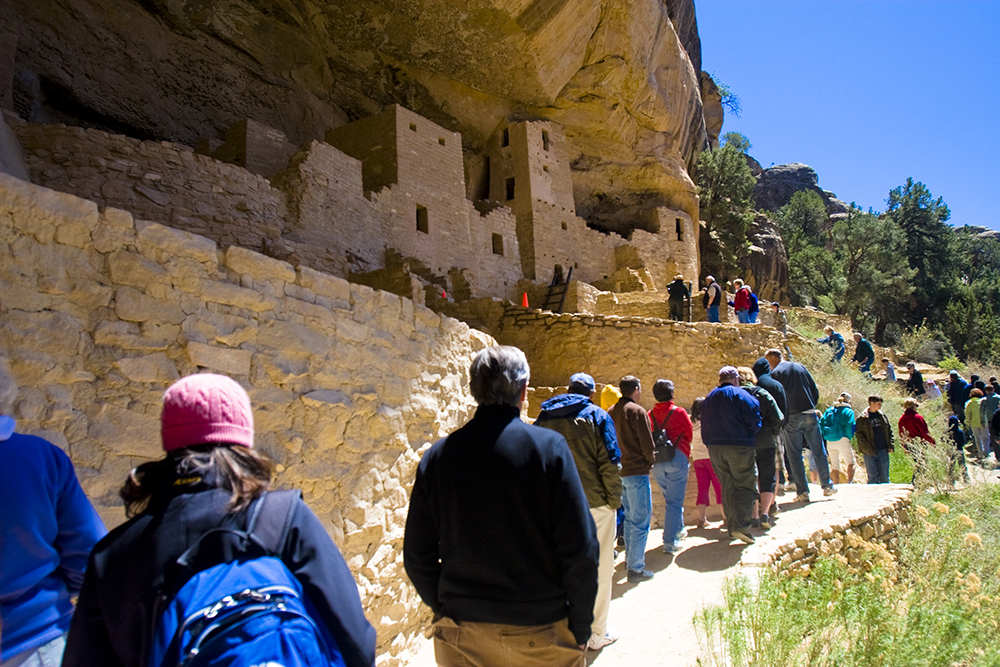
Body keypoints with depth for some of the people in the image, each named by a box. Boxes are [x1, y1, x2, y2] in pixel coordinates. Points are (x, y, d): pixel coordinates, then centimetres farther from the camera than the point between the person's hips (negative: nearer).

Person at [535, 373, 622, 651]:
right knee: (598, 570, 10)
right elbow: (609, 463, -11)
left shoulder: (544, 417, 5)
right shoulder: (597, 416, -6)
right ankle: (596, 633, 20)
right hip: (594, 503, -4)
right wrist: (614, 499, -2)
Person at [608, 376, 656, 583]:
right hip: (637, 471, -8)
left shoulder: (611, 412, 8)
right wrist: (650, 462, 5)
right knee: (640, 521, -2)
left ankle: (630, 557, 31)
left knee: (630, 517, 21)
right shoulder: (637, 412, -14)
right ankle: (635, 569, 0)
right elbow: (647, 444, -13)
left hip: (618, 471, 8)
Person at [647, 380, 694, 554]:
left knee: (670, 498, 22)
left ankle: (678, 530, 37)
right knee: (674, 501, 0)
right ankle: (670, 542, -2)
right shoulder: (678, 412, -7)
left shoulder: (651, 414, 3)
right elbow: (689, 432, 2)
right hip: (677, 457, -4)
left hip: (657, 461, 5)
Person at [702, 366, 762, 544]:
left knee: (728, 487, 13)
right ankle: (740, 524, -14)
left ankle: (732, 526, 15)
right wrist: (752, 434, 5)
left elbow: (705, 425, 16)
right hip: (739, 446, -6)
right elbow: (753, 419, -13)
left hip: (714, 448, 6)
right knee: (745, 485, -2)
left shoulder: (709, 398, 16)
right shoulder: (740, 394, -5)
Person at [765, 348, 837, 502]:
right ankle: (827, 486, 20)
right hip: (810, 415, 4)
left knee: (794, 455, 2)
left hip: (791, 417, -4)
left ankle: (802, 492, 2)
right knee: (819, 450, 14)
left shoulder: (775, 373, -4)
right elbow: (815, 392, 13)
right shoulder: (801, 367, 12)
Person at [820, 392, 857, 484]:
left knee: (834, 465, 10)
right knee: (850, 462, 6)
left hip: (829, 441, 4)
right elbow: (850, 426, -11)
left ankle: (836, 485, 8)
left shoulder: (829, 410, 15)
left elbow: (821, 423, 8)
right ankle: (849, 482, -9)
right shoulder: (848, 411, 2)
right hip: (842, 439, -4)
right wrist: (850, 437, 3)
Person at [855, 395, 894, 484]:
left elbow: (889, 431, 15)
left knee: (884, 475, 8)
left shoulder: (882, 415, 8)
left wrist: (890, 446, 5)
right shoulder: (862, 418, -6)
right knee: (873, 476, 0)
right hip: (869, 453, -4)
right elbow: (859, 435, -8)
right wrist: (869, 449, -14)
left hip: (883, 450, 4)